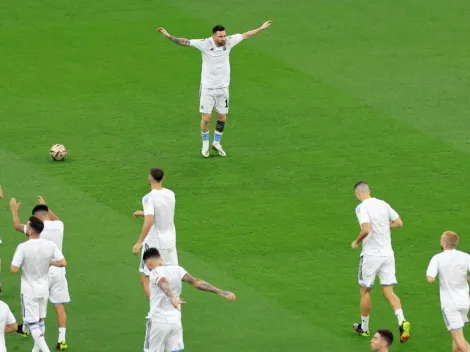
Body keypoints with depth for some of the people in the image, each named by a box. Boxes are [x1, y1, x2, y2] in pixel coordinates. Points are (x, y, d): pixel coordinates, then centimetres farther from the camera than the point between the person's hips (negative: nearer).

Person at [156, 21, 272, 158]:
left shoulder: (229, 42, -8)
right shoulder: (205, 44, -17)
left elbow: (245, 35, 6)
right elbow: (185, 42, -17)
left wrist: (261, 28, 11)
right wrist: (169, 36, -26)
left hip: (223, 87, 3)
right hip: (207, 87, -3)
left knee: (222, 118, 10)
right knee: (206, 118, 0)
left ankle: (217, 143, 29)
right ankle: (205, 145, 20)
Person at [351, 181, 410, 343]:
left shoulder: (362, 207, -14)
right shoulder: (383, 204, 6)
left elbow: (366, 229, -28)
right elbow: (399, 223, 11)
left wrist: (356, 242, -11)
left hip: (371, 255, -5)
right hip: (387, 253, 5)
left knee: (365, 291, 13)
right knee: (388, 291, 6)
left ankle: (364, 327, 25)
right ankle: (402, 322, -15)